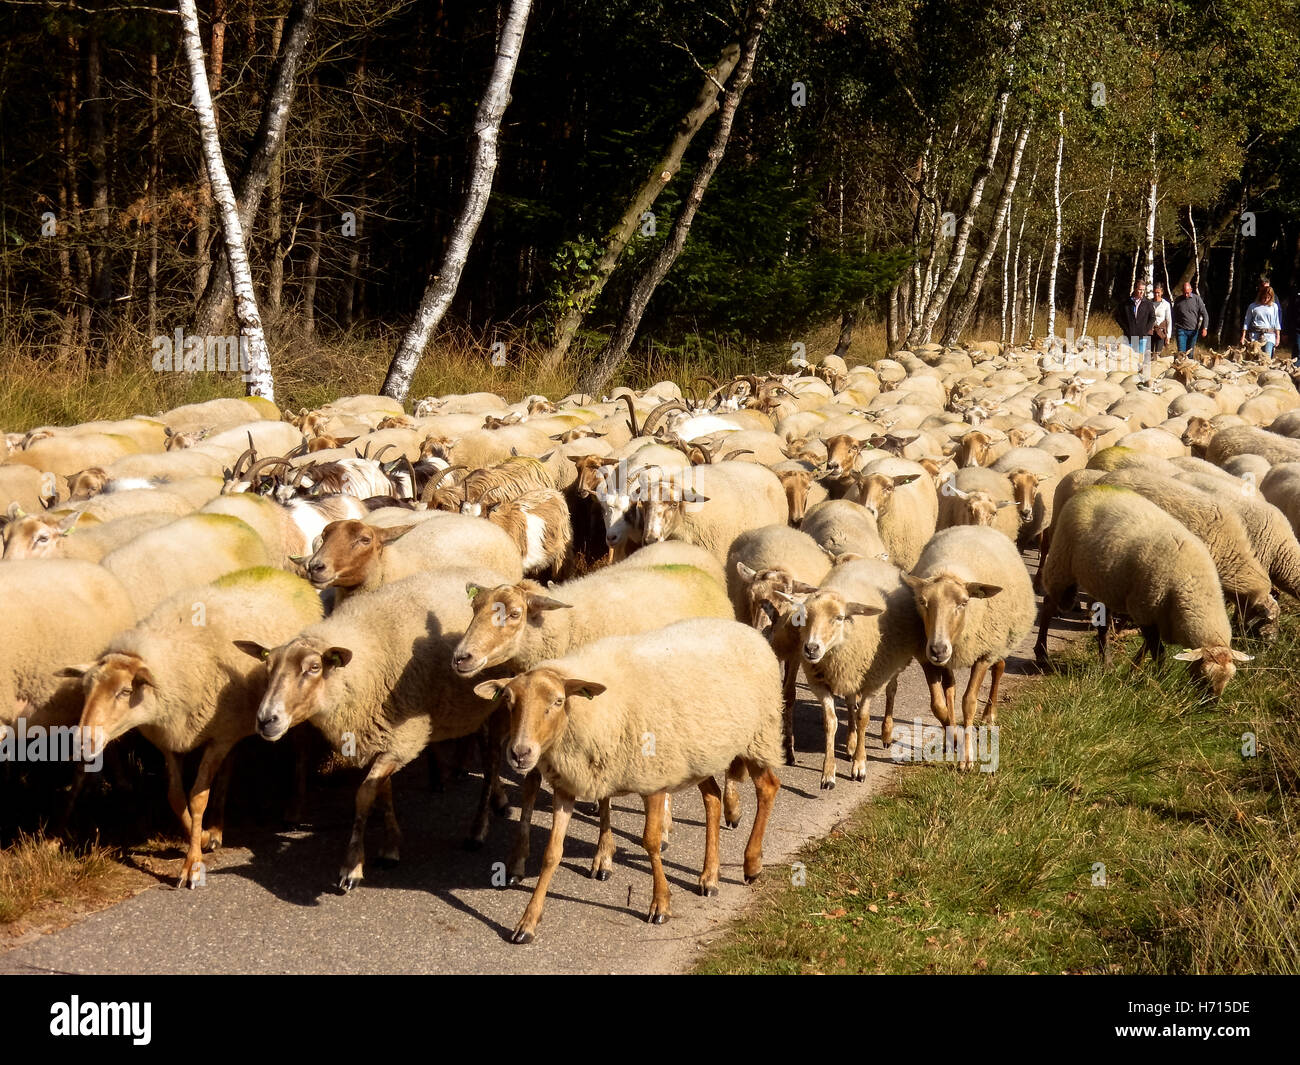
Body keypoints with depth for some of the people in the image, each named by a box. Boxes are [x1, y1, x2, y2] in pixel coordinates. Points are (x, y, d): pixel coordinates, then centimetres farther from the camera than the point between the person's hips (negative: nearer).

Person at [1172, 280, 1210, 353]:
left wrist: (1205, 328, -12)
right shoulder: (1178, 300, 4)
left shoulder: (1197, 299, 0)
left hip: (1193, 330, 0)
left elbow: (1205, 314, -1)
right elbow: (1174, 316, 12)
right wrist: (1174, 331, 8)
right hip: (1181, 330, 0)